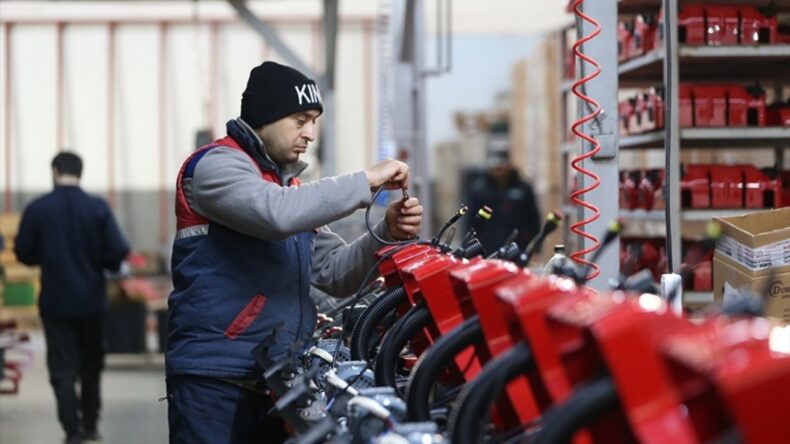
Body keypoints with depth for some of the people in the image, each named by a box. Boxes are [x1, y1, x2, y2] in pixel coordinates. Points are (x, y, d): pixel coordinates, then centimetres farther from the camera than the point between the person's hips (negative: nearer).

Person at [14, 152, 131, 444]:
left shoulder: (37, 209, -10)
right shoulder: (98, 208, -9)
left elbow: (24, 254, -3)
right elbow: (118, 252, -13)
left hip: (56, 302, -1)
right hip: (91, 300, 1)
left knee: (63, 369, 4)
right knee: (91, 365, 18)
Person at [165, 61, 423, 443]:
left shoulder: (286, 183, 21)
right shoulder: (217, 165, -6)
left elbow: (334, 274, 16)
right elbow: (277, 213, -26)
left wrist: (387, 233, -1)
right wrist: (365, 181, -19)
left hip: (279, 380, 8)